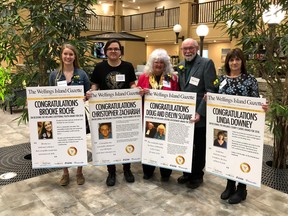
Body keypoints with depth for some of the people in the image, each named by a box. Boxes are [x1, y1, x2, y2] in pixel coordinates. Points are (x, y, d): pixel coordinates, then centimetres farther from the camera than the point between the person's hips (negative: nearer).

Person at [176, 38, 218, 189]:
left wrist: (200, 112, -20)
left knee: (199, 147, 11)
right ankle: (187, 172, 35)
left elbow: (211, 91, -15)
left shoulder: (206, 63, -9)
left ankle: (197, 175, 30)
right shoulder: (180, 66, 10)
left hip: (200, 115, -5)